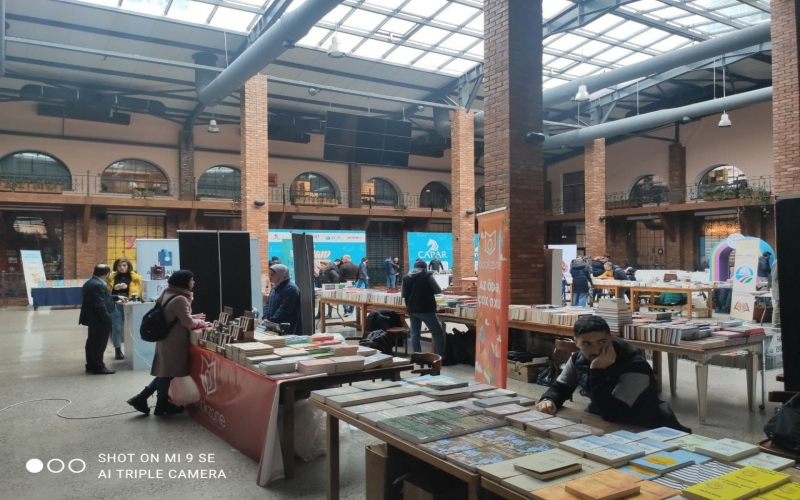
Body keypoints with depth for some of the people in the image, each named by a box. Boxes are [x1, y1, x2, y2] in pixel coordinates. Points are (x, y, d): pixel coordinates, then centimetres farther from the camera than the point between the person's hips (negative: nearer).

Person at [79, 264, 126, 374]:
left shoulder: (90, 283, 12)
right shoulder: (98, 285, -23)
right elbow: (100, 305, -26)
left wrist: (117, 297, 28)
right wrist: (107, 319, -21)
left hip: (93, 318, 11)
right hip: (99, 319, -11)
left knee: (92, 342, 16)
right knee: (99, 344, -2)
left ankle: (91, 365, 25)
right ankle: (98, 367, 4)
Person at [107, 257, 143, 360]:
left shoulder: (135, 278, 3)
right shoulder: (112, 277, 9)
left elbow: (139, 291, -2)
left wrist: (127, 287, -15)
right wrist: (114, 288, -8)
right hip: (116, 305, 1)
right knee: (117, 327, 2)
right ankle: (118, 350, 11)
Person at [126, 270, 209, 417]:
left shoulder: (167, 294, 10)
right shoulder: (180, 299, -21)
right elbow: (187, 322, -18)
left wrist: (193, 317, 13)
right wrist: (201, 322, -1)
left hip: (166, 339, 10)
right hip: (173, 342, -10)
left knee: (164, 373, 18)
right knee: (167, 374, 5)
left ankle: (141, 398, 20)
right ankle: (162, 405, 18)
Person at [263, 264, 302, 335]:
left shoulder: (290, 289, -15)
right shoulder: (275, 287, 15)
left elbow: (283, 310, -21)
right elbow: (268, 304, 17)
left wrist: (271, 321, -19)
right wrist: (266, 318, -1)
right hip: (275, 327, 9)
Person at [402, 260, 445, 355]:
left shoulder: (405, 278, 6)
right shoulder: (427, 276, -8)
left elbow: (403, 294, 16)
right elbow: (438, 290, -2)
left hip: (412, 309, 5)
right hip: (425, 309, -5)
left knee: (415, 334, 11)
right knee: (438, 333, 2)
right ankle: (440, 357, -2)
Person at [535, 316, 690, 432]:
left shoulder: (635, 368, -31)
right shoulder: (578, 359, -9)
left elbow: (611, 414, -36)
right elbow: (560, 387, 3)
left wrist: (597, 371, -39)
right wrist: (548, 400, -20)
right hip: (604, 425, 6)